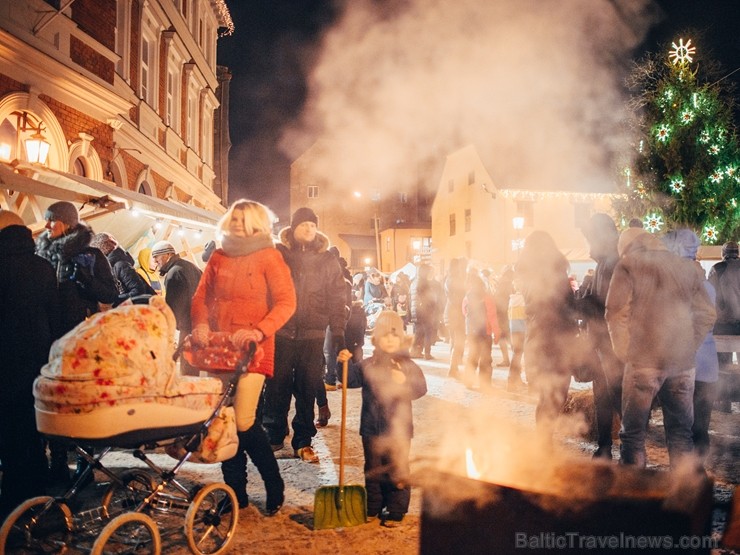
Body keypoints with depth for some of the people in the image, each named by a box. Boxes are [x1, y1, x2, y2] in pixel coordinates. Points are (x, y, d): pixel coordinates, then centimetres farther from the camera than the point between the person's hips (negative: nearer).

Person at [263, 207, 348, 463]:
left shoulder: (327, 259, 8)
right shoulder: (277, 253, 4)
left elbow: (337, 297, 8)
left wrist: (338, 332, 1)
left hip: (312, 335, 1)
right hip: (280, 332, -1)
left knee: (307, 389, 6)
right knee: (277, 387, 6)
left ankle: (303, 441, 17)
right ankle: (274, 436, 21)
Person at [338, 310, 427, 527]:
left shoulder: (407, 365, 0)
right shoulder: (367, 365, 3)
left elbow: (421, 388, -5)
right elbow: (350, 379, 2)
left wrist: (405, 382, -22)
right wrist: (344, 363, -14)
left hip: (398, 429, -2)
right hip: (371, 428, 2)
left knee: (396, 471, 4)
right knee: (372, 470, 13)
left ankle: (395, 511, 16)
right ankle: (373, 508, 27)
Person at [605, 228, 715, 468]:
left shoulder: (627, 265, 1)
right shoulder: (688, 267, 13)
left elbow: (616, 312, -7)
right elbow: (707, 314, 13)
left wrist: (624, 352, 1)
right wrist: (689, 347, 16)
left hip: (643, 360, -4)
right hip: (683, 363, 4)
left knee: (633, 432, 3)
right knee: (681, 432, 12)